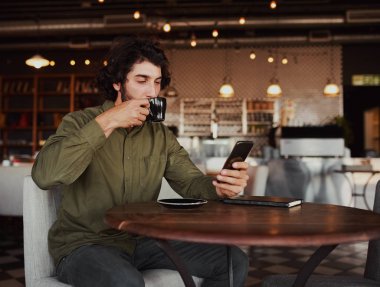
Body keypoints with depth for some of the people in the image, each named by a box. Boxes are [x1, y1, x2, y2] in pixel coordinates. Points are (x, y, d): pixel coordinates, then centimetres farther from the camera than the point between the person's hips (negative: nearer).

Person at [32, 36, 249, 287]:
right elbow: (44, 175, -24)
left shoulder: (161, 135, 7)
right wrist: (105, 123, -25)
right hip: (84, 244, -4)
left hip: (141, 240, 5)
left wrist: (219, 187, -24)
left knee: (234, 261, -6)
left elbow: (191, 181, 0)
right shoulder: (80, 123, -6)